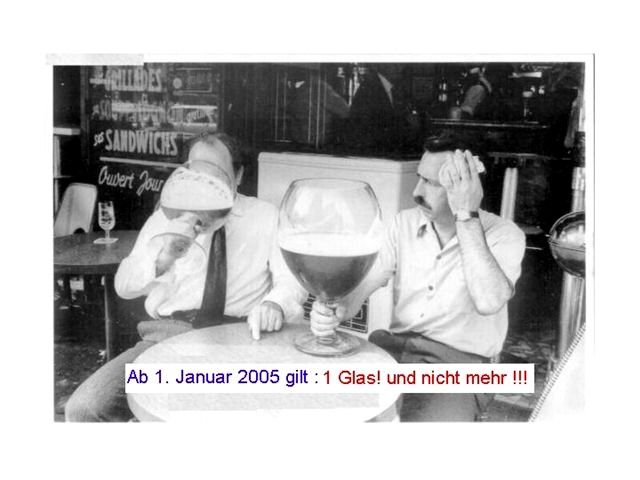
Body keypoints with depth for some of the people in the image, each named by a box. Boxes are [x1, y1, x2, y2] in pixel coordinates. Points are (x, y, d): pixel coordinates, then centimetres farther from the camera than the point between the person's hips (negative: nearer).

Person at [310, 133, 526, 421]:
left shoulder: (504, 235, -9)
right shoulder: (405, 222, 5)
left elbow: (488, 303, -28)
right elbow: (360, 284, -2)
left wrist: (467, 215, -27)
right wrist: (334, 310, -25)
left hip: (459, 362, -4)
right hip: (395, 346, 4)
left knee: (427, 419, -34)